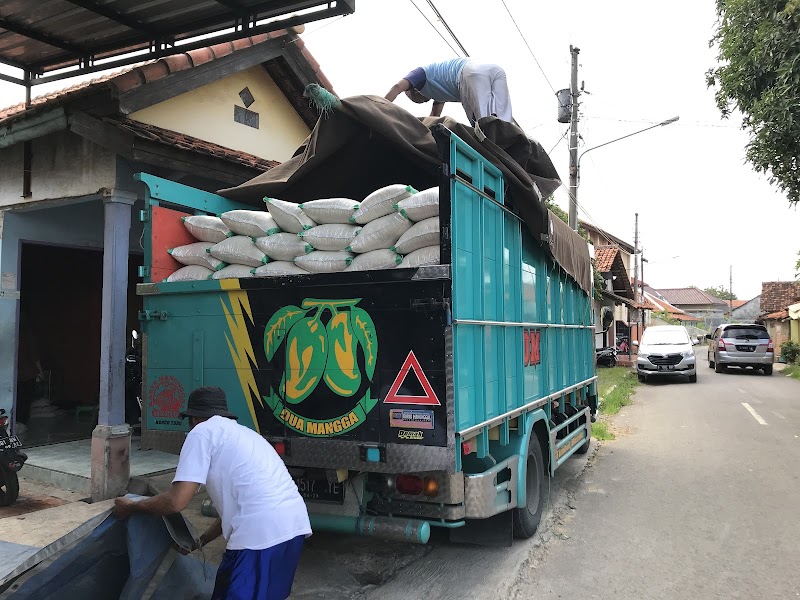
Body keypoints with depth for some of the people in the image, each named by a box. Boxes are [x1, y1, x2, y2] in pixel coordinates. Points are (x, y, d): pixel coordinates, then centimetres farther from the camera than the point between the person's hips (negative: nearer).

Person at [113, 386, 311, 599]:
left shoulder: (203, 431, 4)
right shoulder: (242, 433, 29)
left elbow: (176, 502, -3)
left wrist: (132, 507, 15)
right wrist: (201, 540, 44)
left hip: (261, 533, -9)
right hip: (295, 524, 9)